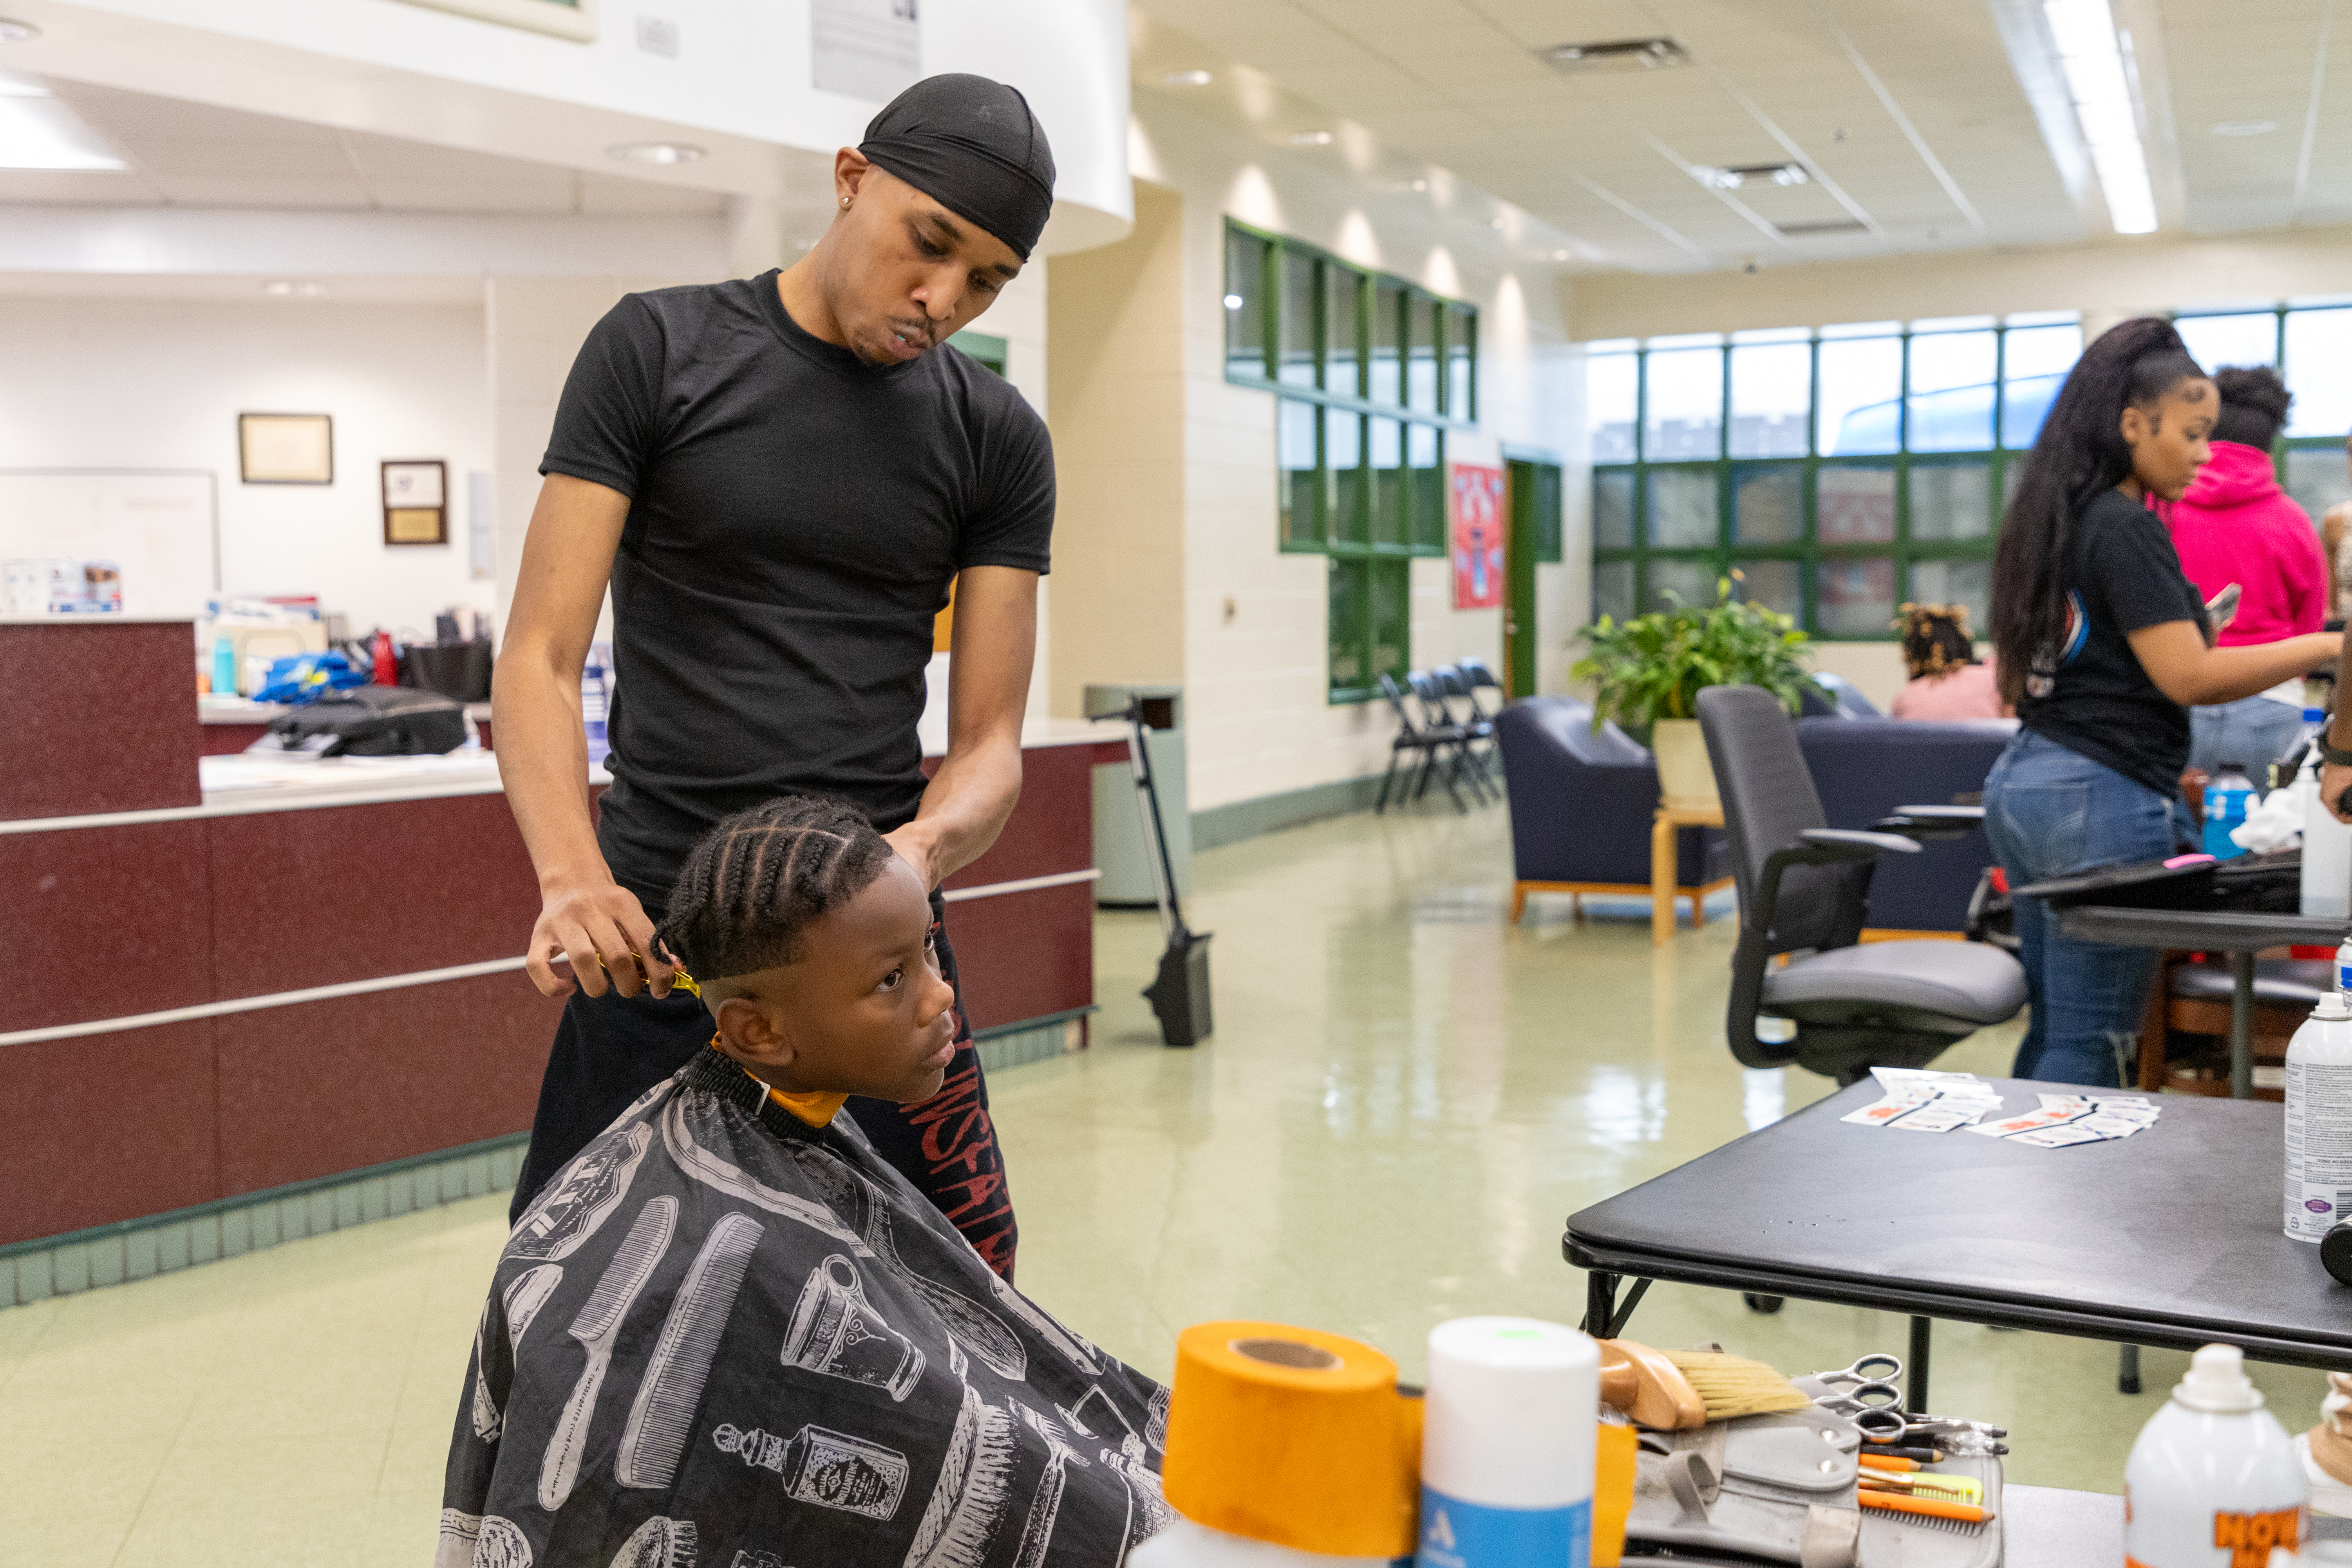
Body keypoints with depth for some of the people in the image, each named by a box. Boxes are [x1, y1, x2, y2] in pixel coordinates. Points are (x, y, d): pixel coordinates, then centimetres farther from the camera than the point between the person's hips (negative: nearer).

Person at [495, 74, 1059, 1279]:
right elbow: (540, 659, -4)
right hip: (654, 934, -2)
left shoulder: (998, 439, 7)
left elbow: (988, 740, 4)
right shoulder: (659, 351, 1)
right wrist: (573, 878, -22)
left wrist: (924, 848, -19)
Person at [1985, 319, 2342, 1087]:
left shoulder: (2051, 520, 14)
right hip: (2103, 800, -9)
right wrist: (2325, 647, -12)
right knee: (2089, 1040, -5)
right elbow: (2188, 678, -18)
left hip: (2020, 784, 9)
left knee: (2053, 1025, 12)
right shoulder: (2125, 529, -13)